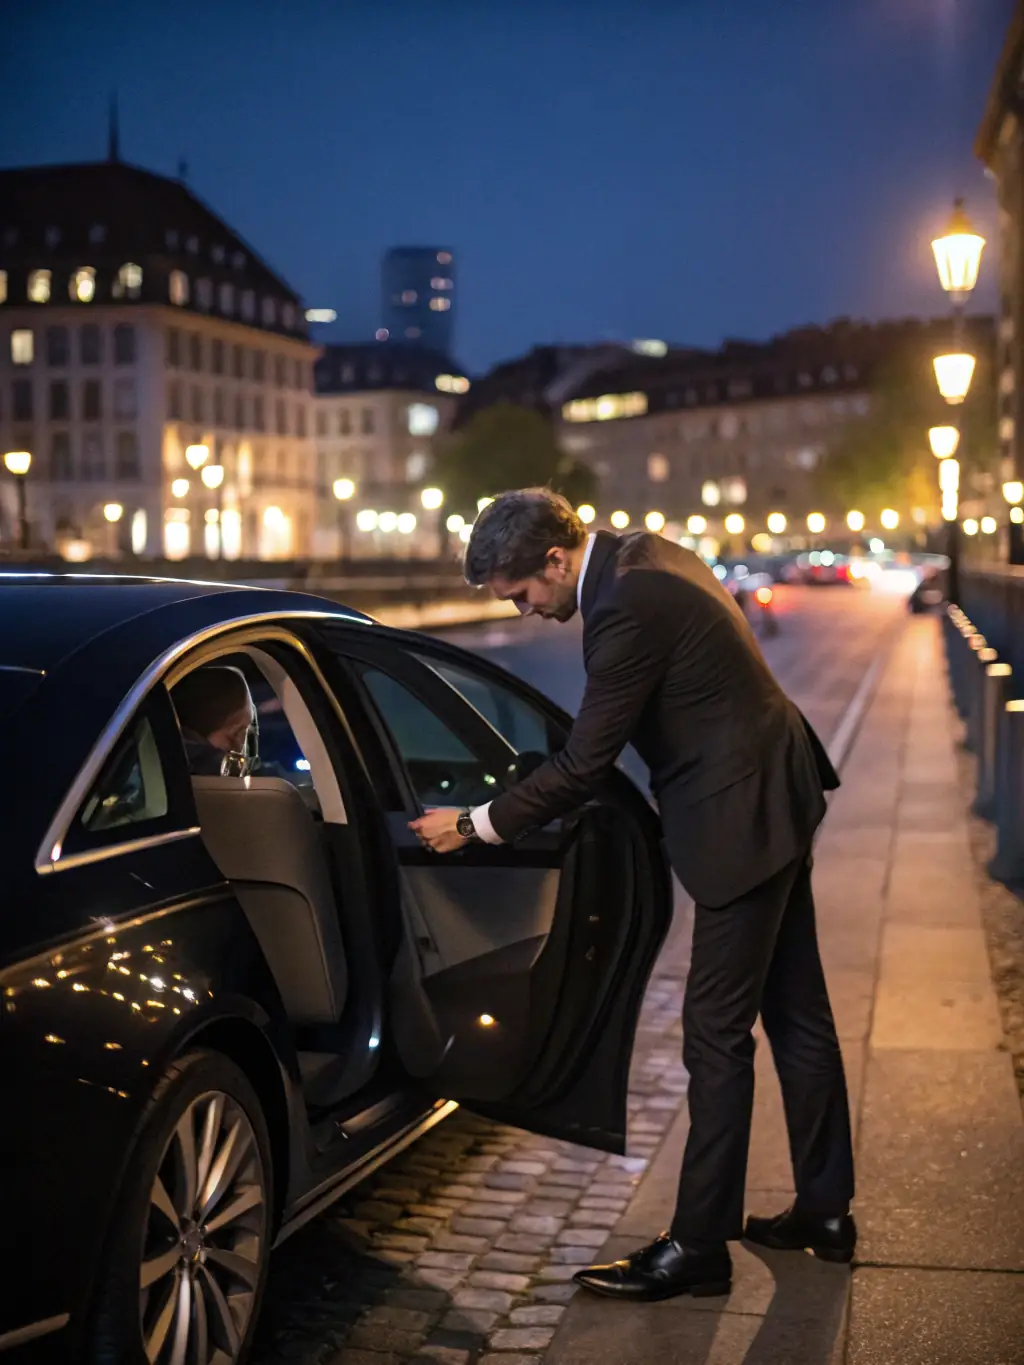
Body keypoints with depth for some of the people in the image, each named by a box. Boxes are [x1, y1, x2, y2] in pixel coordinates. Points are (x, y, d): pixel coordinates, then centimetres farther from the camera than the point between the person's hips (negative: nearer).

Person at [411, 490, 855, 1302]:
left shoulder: (627, 607, -24)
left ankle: (699, 1247, 8)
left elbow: (584, 765, -20)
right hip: (775, 794, 11)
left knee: (717, 1034, -3)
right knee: (796, 1013, 17)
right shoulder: (641, 558, 7)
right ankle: (824, 1212, 29)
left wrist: (475, 826, -10)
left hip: (743, 820, -11)